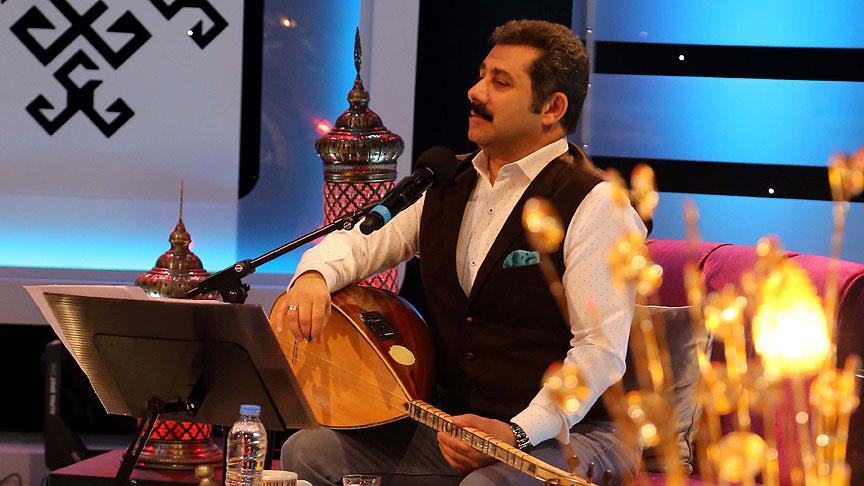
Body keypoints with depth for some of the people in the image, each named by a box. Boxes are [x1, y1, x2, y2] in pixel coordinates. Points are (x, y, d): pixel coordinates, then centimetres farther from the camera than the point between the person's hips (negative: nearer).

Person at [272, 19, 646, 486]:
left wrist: (517, 433, -28)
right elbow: (360, 242, 19)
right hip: (452, 424, 7)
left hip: (563, 434, -7)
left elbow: (600, 350, -17)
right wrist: (314, 275, -6)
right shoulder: (450, 189, 13)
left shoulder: (592, 204, -11)